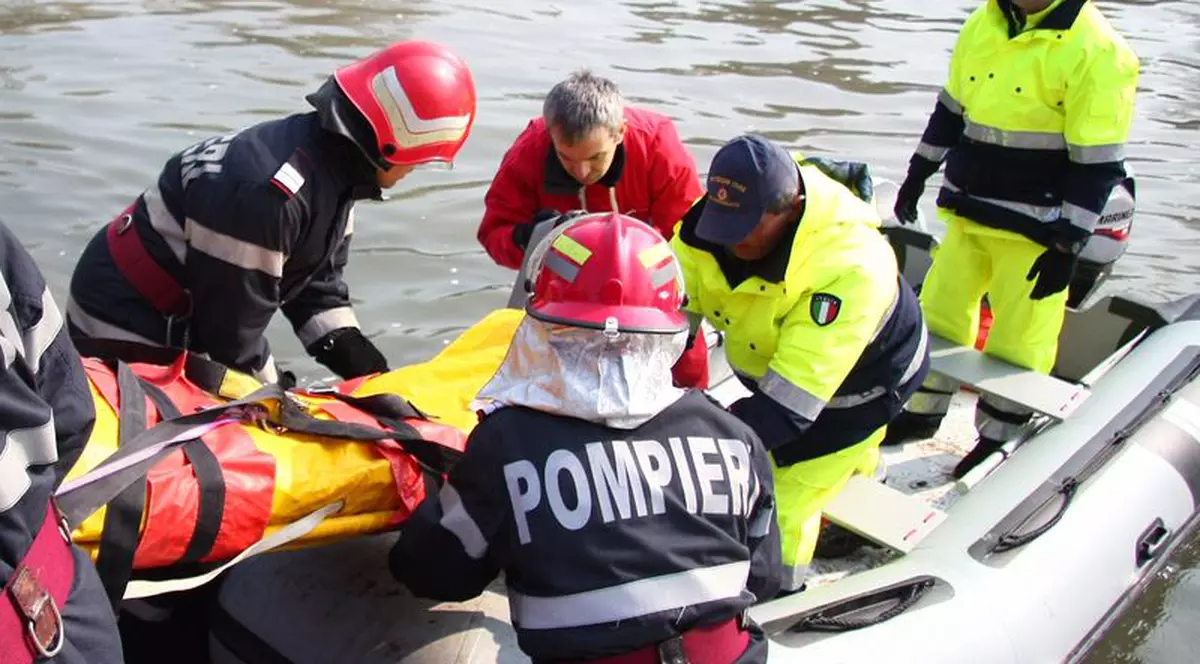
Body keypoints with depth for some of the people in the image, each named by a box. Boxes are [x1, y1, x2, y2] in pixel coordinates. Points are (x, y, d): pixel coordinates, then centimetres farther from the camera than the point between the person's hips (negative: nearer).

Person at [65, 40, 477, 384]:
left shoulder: (332, 164, -6)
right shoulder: (263, 191, -35)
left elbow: (317, 280, 3)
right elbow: (230, 327, -27)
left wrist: (368, 373, -4)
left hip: (182, 322, 9)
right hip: (125, 334, -9)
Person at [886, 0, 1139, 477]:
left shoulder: (1095, 50, -16)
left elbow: (1097, 165, -16)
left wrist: (1067, 247, -17)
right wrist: (918, 174, 19)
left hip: (1035, 231, -6)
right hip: (967, 215, 7)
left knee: (1017, 340, 4)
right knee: (938, 313, 15)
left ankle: (997, 440, 22)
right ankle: (923, 414, 33)